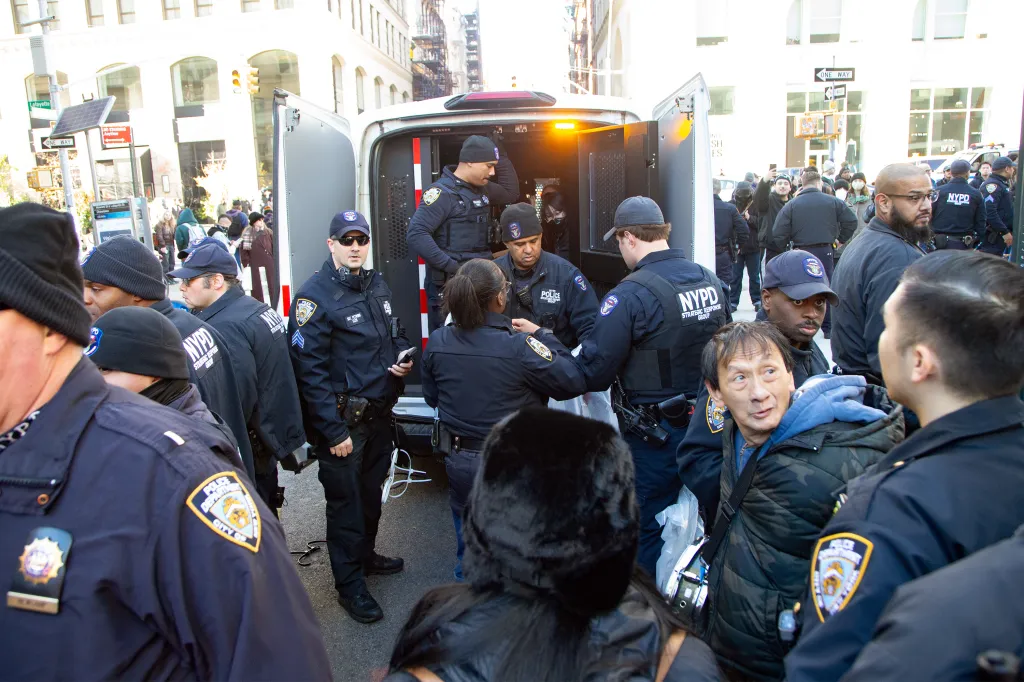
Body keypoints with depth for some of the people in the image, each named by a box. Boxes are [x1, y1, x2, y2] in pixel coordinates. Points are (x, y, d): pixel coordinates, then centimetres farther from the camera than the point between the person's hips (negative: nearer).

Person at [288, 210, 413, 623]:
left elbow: (395, 333, 23)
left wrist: (403, 360, 0)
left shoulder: (377, 284, 9)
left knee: (371, 491, 21)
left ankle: (365, 555, 42)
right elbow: (310, 370, -19)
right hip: (342, 419, -7)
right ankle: (349, 583, 20)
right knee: (346, 500, 4)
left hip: (379, 414, 7)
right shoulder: (314, 296, -15)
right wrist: (333, 431, -20)